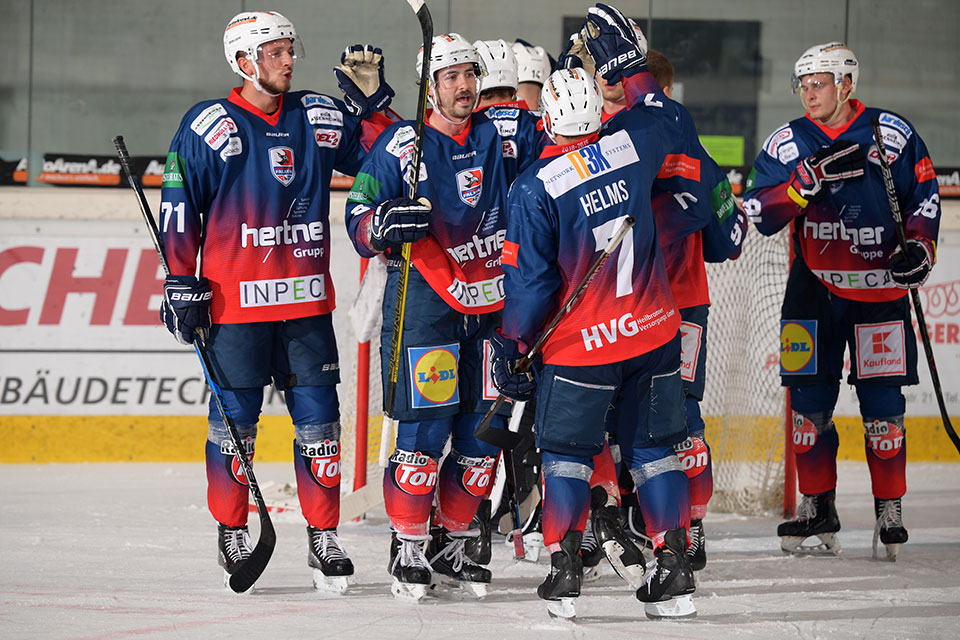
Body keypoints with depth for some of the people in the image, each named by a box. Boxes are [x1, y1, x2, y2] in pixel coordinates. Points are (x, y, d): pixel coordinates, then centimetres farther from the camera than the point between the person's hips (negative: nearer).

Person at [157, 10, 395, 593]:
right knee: (235, 420, 3)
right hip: (235, 301, -3)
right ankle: (231, 534, 16)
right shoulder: (209, 126, -3)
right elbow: (179, 210, -1)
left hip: (306, 301, 3)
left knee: (318, 419, 2)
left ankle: (324, 537, 11)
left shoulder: (319, 118, 8)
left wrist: (373, 101, 1)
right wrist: (183, 284, -4)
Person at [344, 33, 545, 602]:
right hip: (426, 300, -4)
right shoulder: (400, 146, -6)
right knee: (426, 428, -10)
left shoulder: (505, 133, 4)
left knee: (484, 432, 6)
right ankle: (408, 550, 2)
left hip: (493, 302, 5)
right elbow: (359, 221, -7)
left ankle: (451, 545, 20)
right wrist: (383, 224, -28)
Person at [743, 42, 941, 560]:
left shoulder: (892, 134, -4)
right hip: (814, 285, 2)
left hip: (879, 288, -2)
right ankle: (818, 508, 13)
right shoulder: (788, 143, -1)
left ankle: (889, 511, 8)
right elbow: (759, 212, -12)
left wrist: (919, 247, -8)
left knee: (882, 403, -3)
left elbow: (924, 196, 6)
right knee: (809, 400, 2)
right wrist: (809, 178, -24)